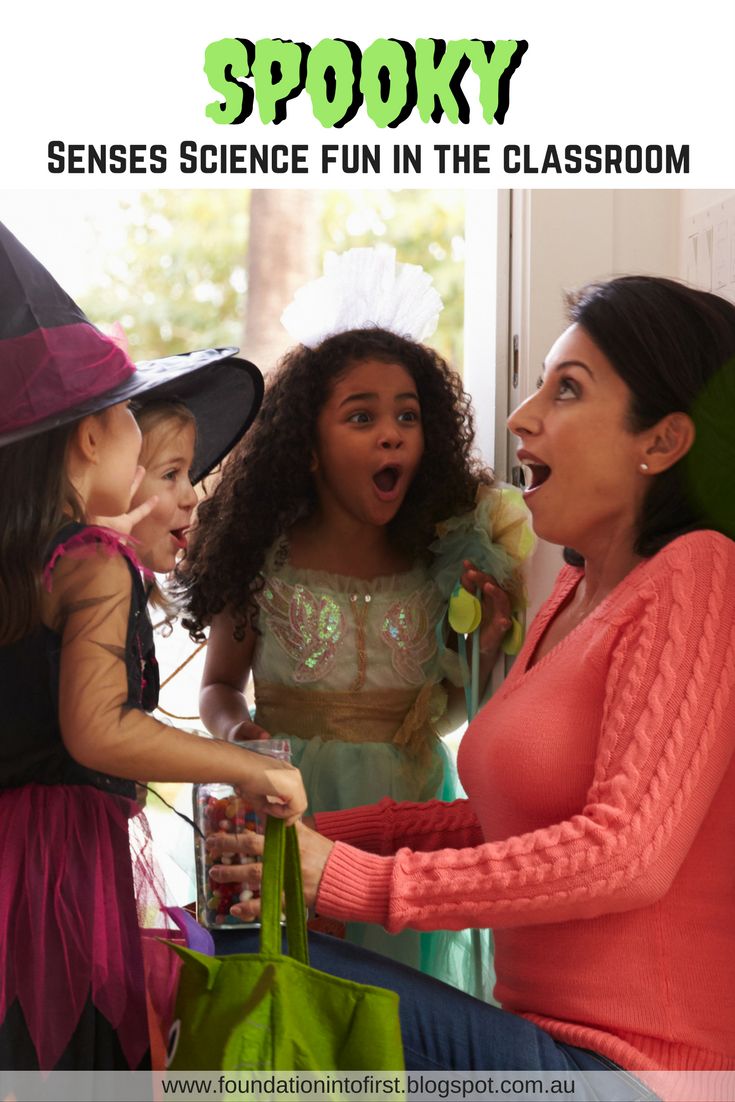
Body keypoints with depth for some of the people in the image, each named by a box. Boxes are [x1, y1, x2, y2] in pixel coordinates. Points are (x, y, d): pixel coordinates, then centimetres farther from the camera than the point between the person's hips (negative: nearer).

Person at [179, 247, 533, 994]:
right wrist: (233, 729, -12)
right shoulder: (262, 559, -6)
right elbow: (219, 683, 8)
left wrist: (485, 646, -10)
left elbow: (456, 708, 7)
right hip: (290, 817, -1)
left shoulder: (449, 558, -2)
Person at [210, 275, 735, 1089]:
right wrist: (325, 834, 6)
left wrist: (353, 881, -21)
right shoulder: (576, 592, 14)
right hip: (549, 1037, 8)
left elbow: (625, 852, -21)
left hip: (628, 1064, -8)